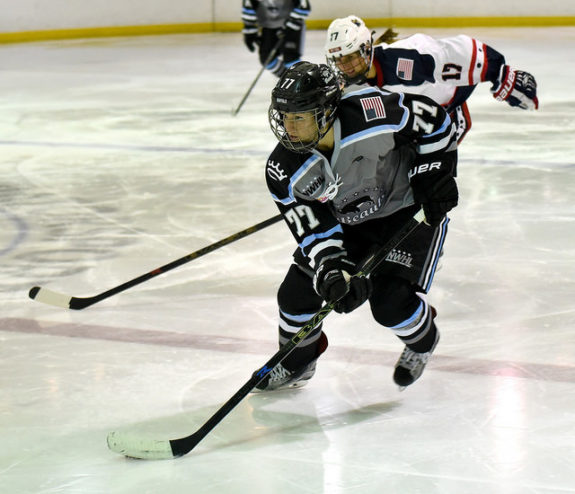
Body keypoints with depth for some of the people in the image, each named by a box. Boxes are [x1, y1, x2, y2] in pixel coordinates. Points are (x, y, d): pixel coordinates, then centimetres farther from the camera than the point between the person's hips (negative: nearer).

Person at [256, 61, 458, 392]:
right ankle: (296, 363, 27)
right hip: (348, 222, 4)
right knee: (296, 293, -3)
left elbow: (434, 120, -16)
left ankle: (422, 341, 20)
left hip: (412, 208, -4)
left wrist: (435, 175, -17)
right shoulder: (285, 172, -22)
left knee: (390, 302, -16)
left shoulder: (373, 114, -34)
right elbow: (315, 231, -19)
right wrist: (334, 275, -34)